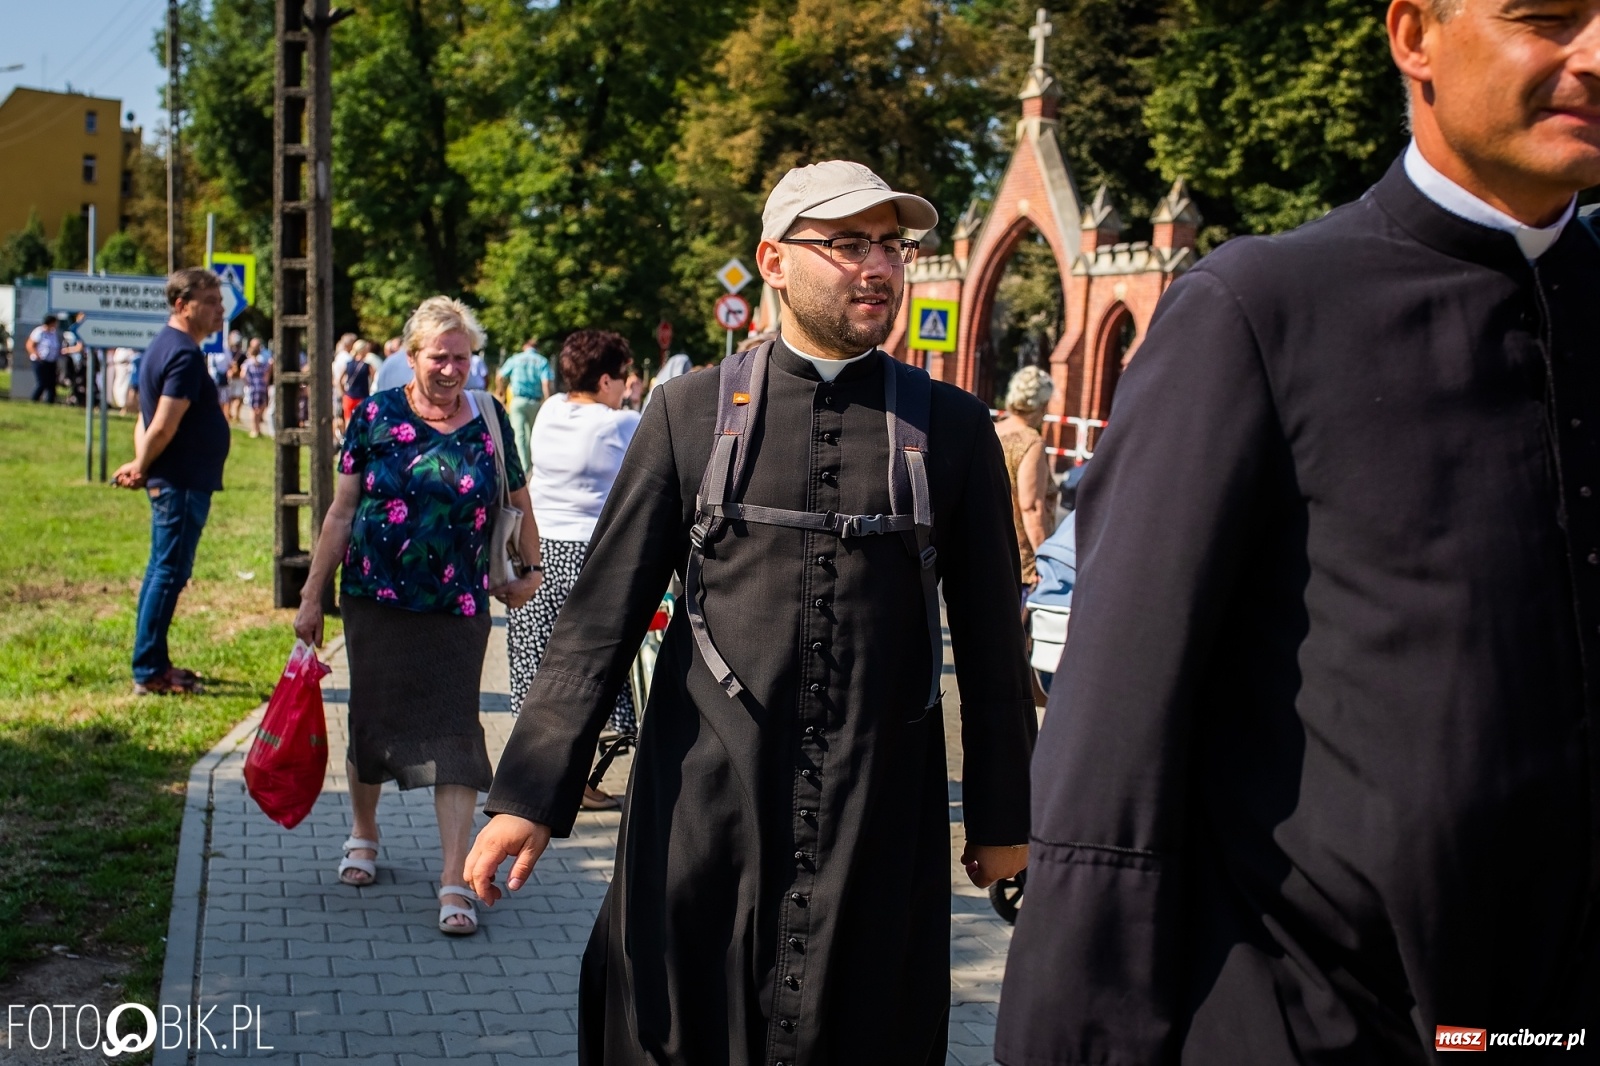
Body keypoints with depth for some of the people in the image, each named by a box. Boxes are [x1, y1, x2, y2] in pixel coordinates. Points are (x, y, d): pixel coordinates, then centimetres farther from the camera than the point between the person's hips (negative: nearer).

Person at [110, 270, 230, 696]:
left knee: (163, 572, 15)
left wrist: (140, 465, -1)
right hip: (183, 483, -10)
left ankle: (154, 665, 23)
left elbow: (146, 420, 14)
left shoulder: (164, 347, 15)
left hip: (174, 483, 10)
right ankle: (148, 673, 1)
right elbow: (163, 427, -22)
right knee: (169, 574, -5)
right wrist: (141, 469, -7)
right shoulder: (185, 354, -18)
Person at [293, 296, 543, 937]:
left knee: (454, 733, -5)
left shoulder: (488, 420, 1)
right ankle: (364, 834, 38)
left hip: (458, 607, 0)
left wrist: (530, 572, 19)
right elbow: (342, 511, 2)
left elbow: (518, 501, 15)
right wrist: (312, 595, 3)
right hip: (376, 601, 1)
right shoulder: (377, 416, -1)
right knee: (371, 719, 12)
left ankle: (455, 882, -3)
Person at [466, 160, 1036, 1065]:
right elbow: (603, 614, 1)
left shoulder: (952, 425, 4)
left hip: (882, 813, 1)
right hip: (705, 798, 0)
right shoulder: (690, 411, 3)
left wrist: (1003, 815, 9)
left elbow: (991, 635, 7)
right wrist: (532, 794, -4)